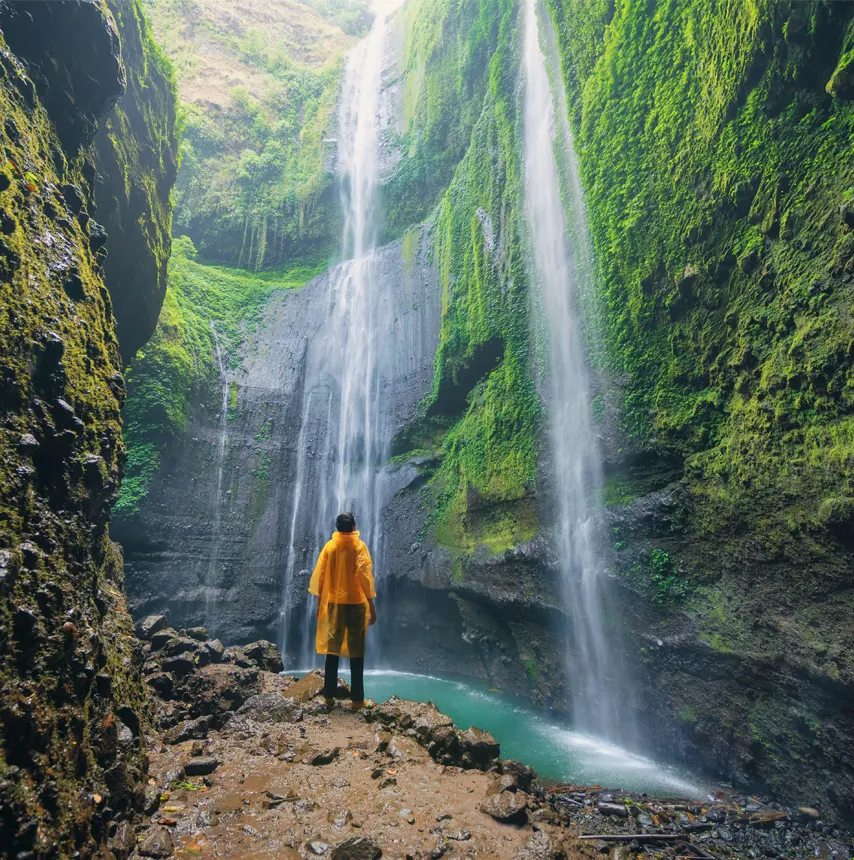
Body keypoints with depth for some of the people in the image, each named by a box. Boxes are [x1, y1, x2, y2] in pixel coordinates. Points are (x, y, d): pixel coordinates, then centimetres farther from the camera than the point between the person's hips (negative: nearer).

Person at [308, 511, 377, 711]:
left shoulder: (329, 546, 3)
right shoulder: (358, 546, -8)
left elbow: (319, 577, 5)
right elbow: (364, 577, -12)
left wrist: (319, 603, 14)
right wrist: (372, 606, -8)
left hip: (333, 603, 3)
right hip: (355, 603, -3)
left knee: (332, 650, 11)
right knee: (356, 652, 4)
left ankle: (329, 696, 16)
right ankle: (357, 699, 7)